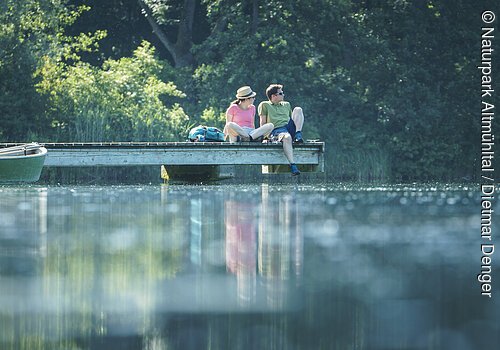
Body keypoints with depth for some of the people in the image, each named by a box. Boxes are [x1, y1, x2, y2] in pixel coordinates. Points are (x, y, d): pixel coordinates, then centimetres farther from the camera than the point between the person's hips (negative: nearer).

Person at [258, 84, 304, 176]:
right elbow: (263, 122, 10)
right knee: (287, 137, -42)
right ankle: (292, 165, -50)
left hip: (289, 127, 5)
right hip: (277, 130, -5)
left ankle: (298, 135, -30)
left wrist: (296, 131, 13)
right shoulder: (264, 105, 17)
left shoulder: (286, 105, 33)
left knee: (298, 109, -16)